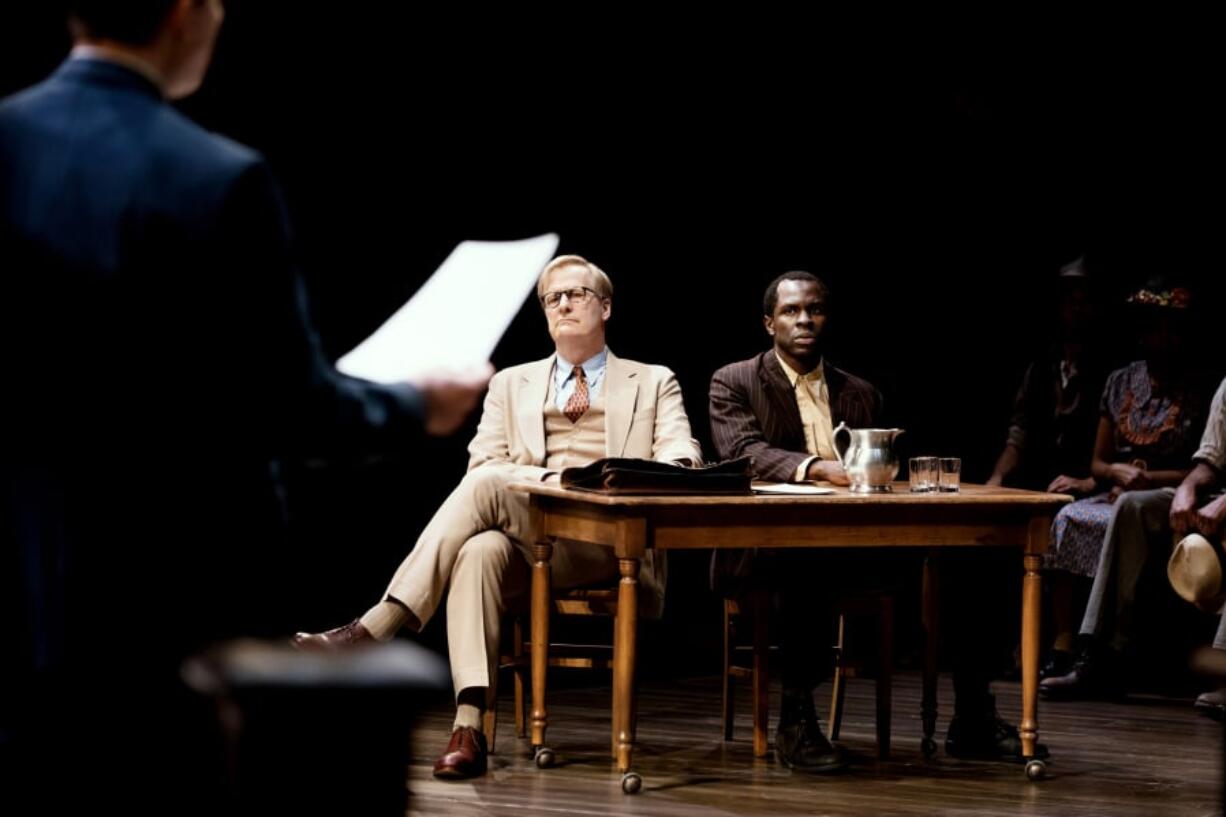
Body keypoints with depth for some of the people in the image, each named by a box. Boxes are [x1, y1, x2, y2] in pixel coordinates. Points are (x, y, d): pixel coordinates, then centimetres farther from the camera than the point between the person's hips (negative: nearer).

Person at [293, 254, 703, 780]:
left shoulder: (653, 383, 19)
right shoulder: (512, 384, 25)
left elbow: (681, 462, 3)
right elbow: (482, 463, 12)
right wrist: (547, 478, -8)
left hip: (609, 540, -2)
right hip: (525, 539, 2)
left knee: (487, 487, -31)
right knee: (480, 549, -37)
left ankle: (378, 624, -36)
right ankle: (468, 727, -45)